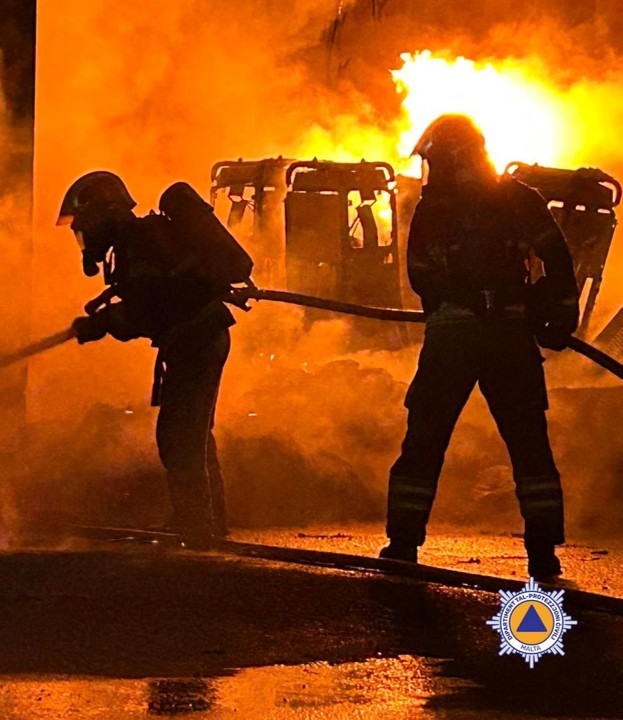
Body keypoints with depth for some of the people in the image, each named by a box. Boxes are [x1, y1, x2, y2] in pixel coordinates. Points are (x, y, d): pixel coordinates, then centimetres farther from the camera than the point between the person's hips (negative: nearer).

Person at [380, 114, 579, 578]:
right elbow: (556, 259, 1)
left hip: (450, 335, -1)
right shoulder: (521, 200, 7)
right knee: (529, 442, 4)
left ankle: (403, 542, 4)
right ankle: (543, 550, 0)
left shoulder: (431, 209, 3)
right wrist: (559, 314, 2)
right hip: (511, 333, 1)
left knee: (424, 441, 5)